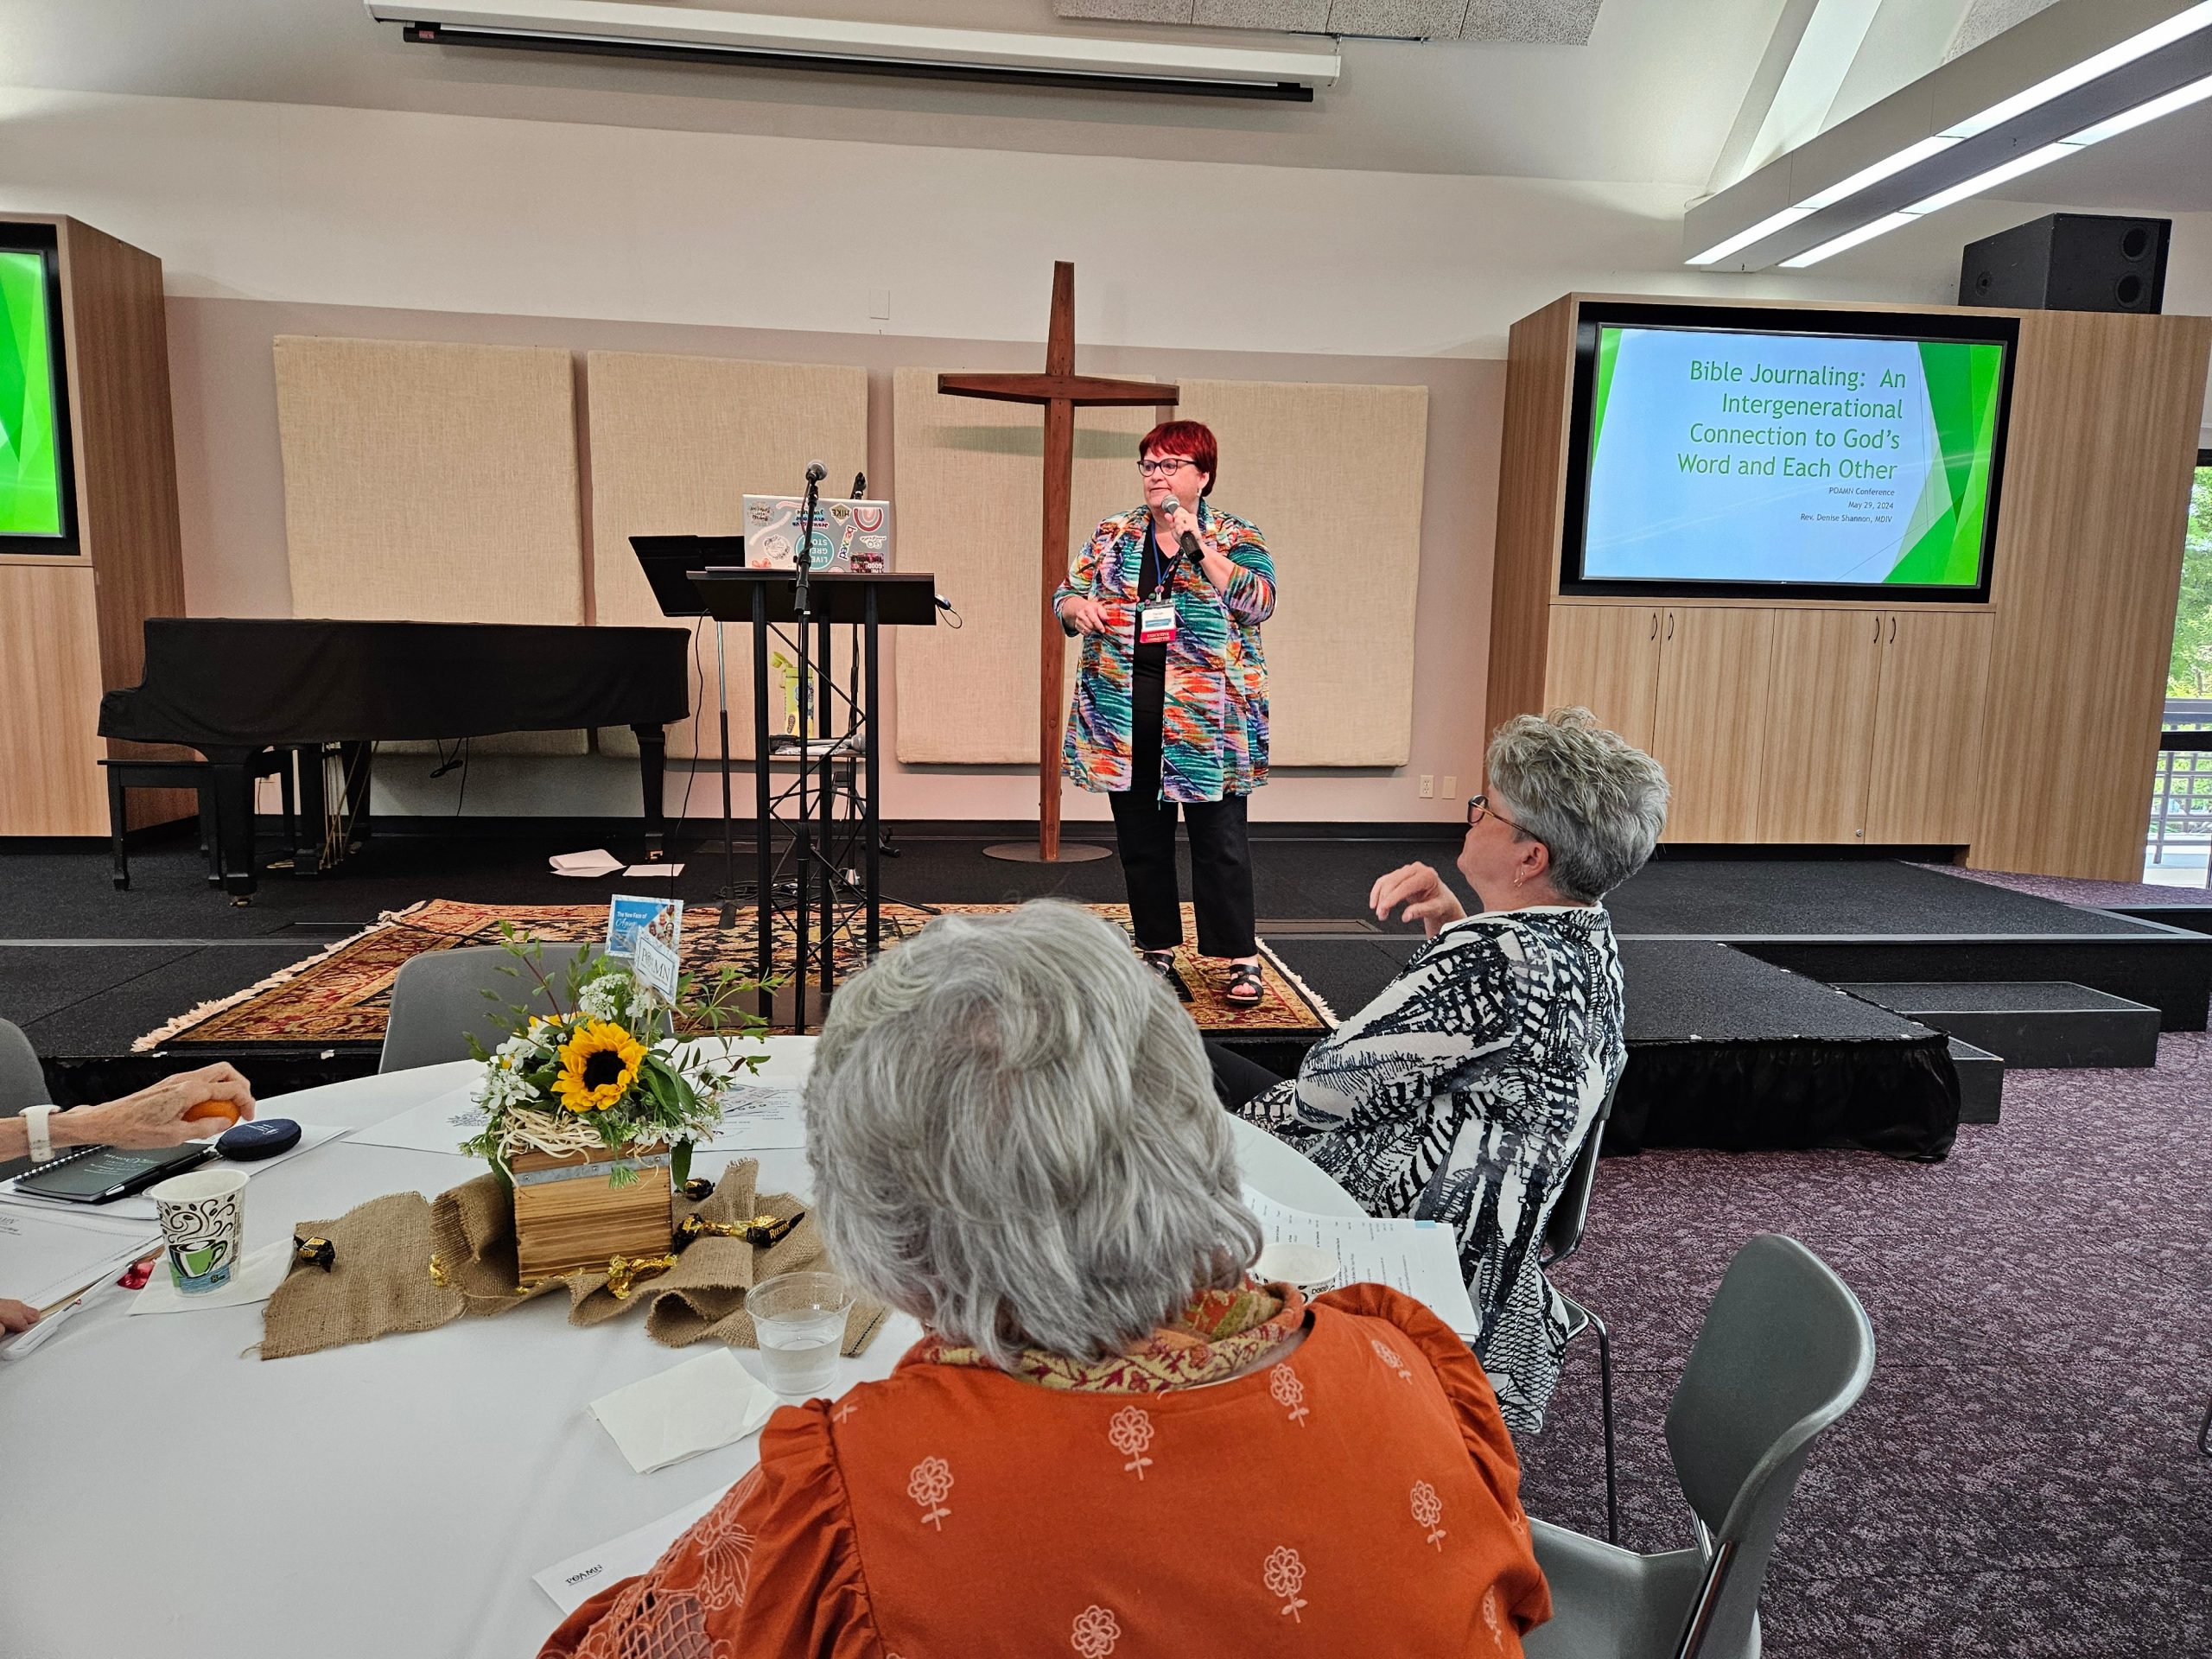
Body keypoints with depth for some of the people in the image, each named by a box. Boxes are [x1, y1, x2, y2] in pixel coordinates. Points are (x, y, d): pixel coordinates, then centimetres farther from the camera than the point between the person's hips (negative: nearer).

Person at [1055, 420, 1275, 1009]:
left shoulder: (1237, 537, 3)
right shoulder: (1112, 535, 12)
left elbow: (1258, 602, -12)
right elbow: (1065, 595, 14)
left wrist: (1197, 543, -15)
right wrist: (1078, 606, -10)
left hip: (1207, 712, -3)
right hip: (1125, 713, 4)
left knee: (1219, 839, -2)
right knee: (1140, 838, 9)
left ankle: (1241, 960, 7)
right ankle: (1158, 953, 21)